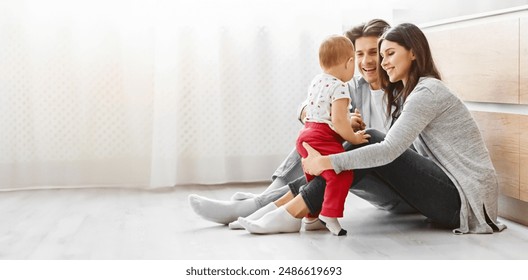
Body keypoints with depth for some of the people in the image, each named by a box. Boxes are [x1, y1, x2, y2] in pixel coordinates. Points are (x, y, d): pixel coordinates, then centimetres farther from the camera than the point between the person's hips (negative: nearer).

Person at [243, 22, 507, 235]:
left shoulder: (427, 92, -12)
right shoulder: (409, 93, 18)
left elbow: (388, 151, -22)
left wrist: (326, 162, -21)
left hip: (464, 201, -9)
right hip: (451, 191, 9)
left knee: (371, 140, -16)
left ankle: (296, 210, -16)